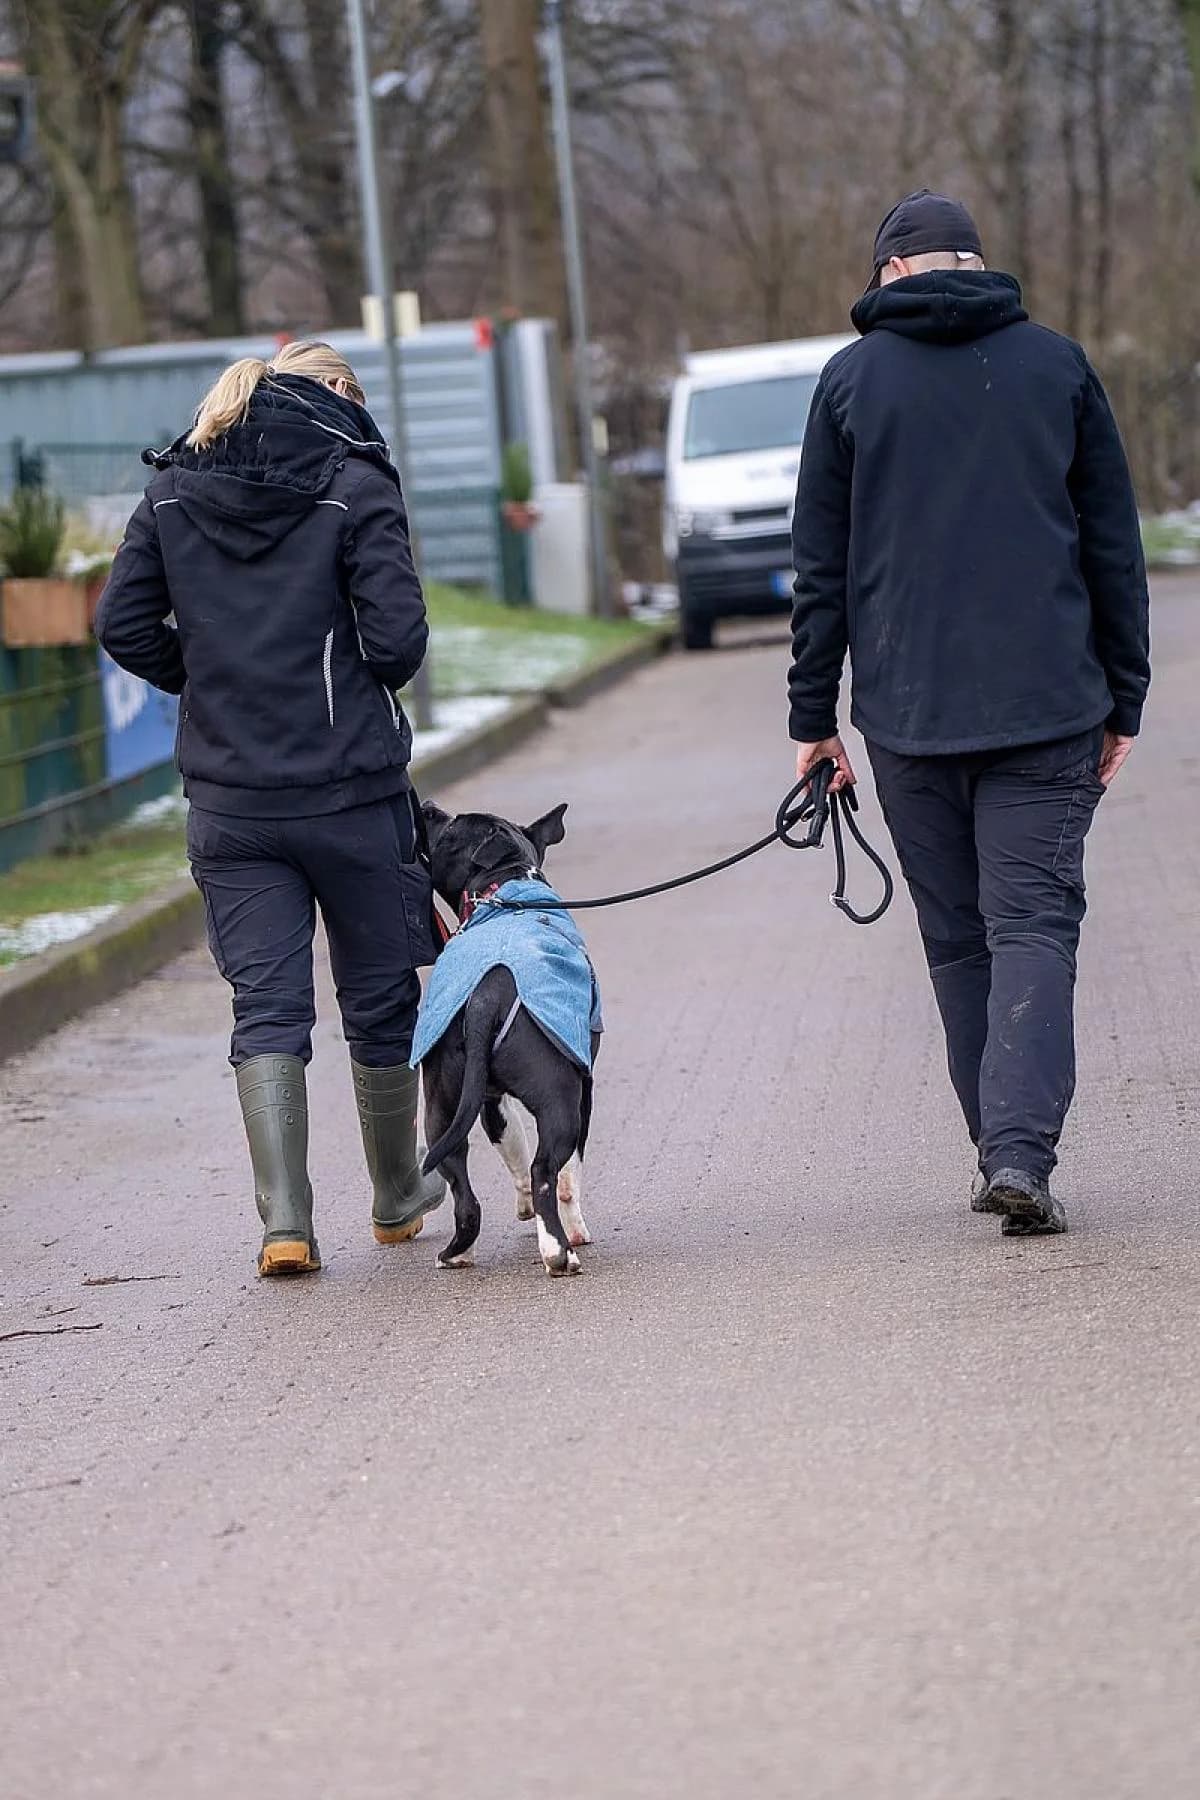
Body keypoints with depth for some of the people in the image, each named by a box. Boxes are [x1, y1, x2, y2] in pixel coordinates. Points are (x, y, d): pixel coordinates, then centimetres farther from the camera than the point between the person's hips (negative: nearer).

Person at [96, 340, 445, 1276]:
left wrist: (213, 682, 13)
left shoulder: (175, 491, 6)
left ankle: (286, 1220, -9)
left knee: (266, 1007, 4)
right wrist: (372, 684, 8)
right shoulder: (356, 486, -7)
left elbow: (123, 625, 3)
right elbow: (397, 636, -14)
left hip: (230, 801, 3)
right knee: (381, 998, 14)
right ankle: (397, 1196, 29)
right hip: (353, 792, -3)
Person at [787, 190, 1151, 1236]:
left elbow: (821, 568, 5)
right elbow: (1115, 549, 7)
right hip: (1047, 707, -1)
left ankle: (1003, 1152, 12)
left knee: (959, 939, 11)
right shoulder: (1057, 365, 5)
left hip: (908, 713, 1)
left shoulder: (853, 380, 5)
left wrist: (814, 718, 10)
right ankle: (1021, 1155, -19)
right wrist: (1123, 702, 12)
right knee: (1034, 926, -4)